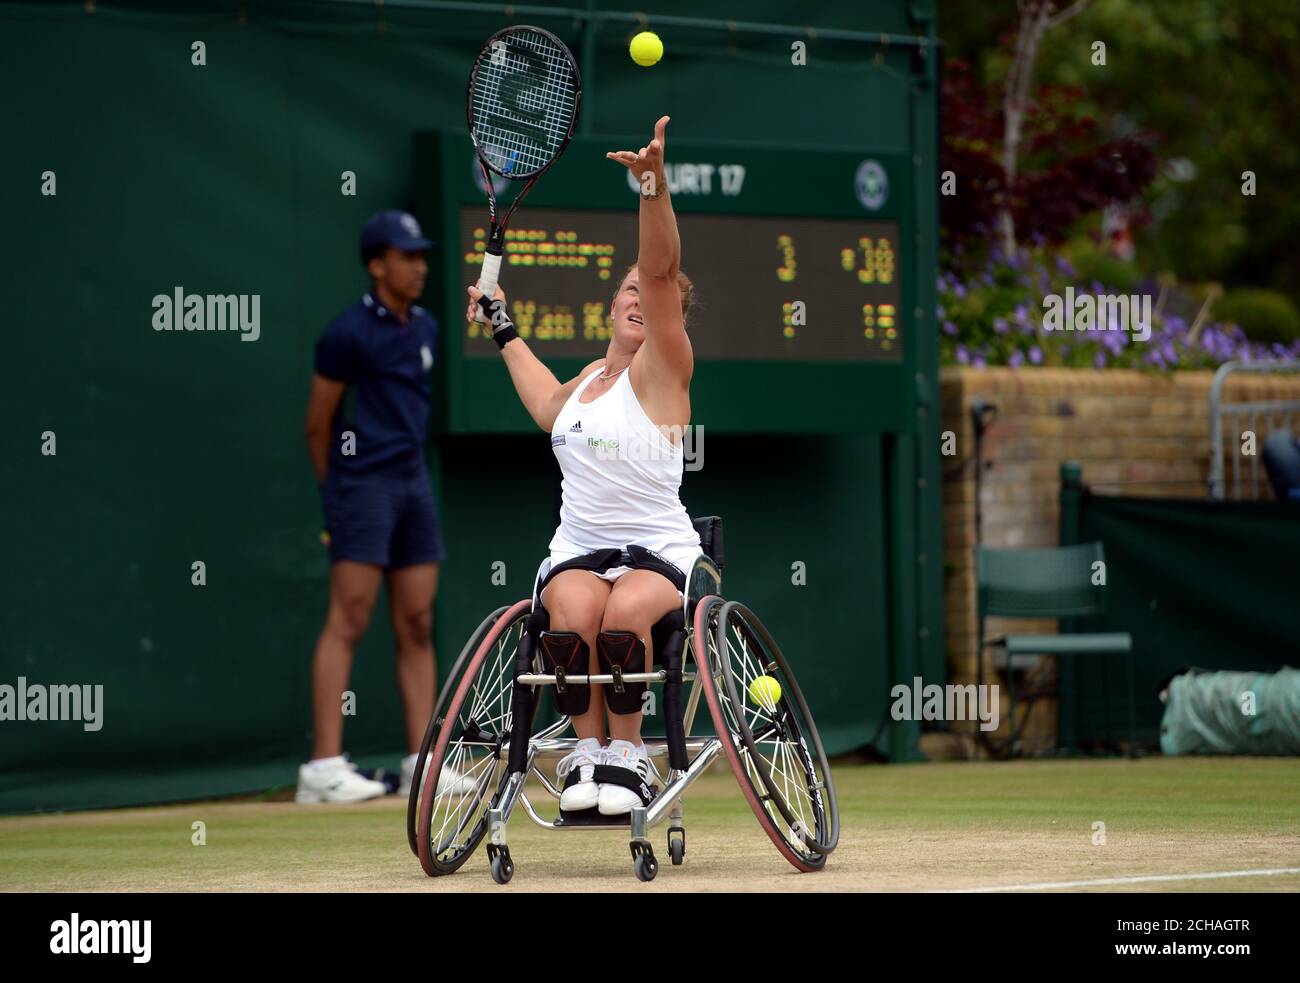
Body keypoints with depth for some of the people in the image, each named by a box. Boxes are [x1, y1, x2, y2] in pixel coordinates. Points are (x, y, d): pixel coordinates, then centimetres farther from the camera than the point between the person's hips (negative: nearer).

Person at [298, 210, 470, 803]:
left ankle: (421, 764, 9)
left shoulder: (426, 329, 13)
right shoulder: (349, 332, -9)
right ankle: (324, 768, -14)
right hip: (362, 485, -8)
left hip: (413, 482, 8)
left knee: (417, 625, 6)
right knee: (348, 621, -12)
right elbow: (318, 424, -3)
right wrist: (338, 492, 5)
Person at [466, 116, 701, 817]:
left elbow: (660, 269, -19)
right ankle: (586, 750, -27)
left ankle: (626, 752, -26)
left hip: (659, 551, -4)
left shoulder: (661, 367, -1)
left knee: (626, 609, -37)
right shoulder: (590, 378, 17)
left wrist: (654, 185, -35)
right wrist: (501, 324, 49)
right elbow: (547, 407, 43)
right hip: (577, 550, 4)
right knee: (576, 609, -32)